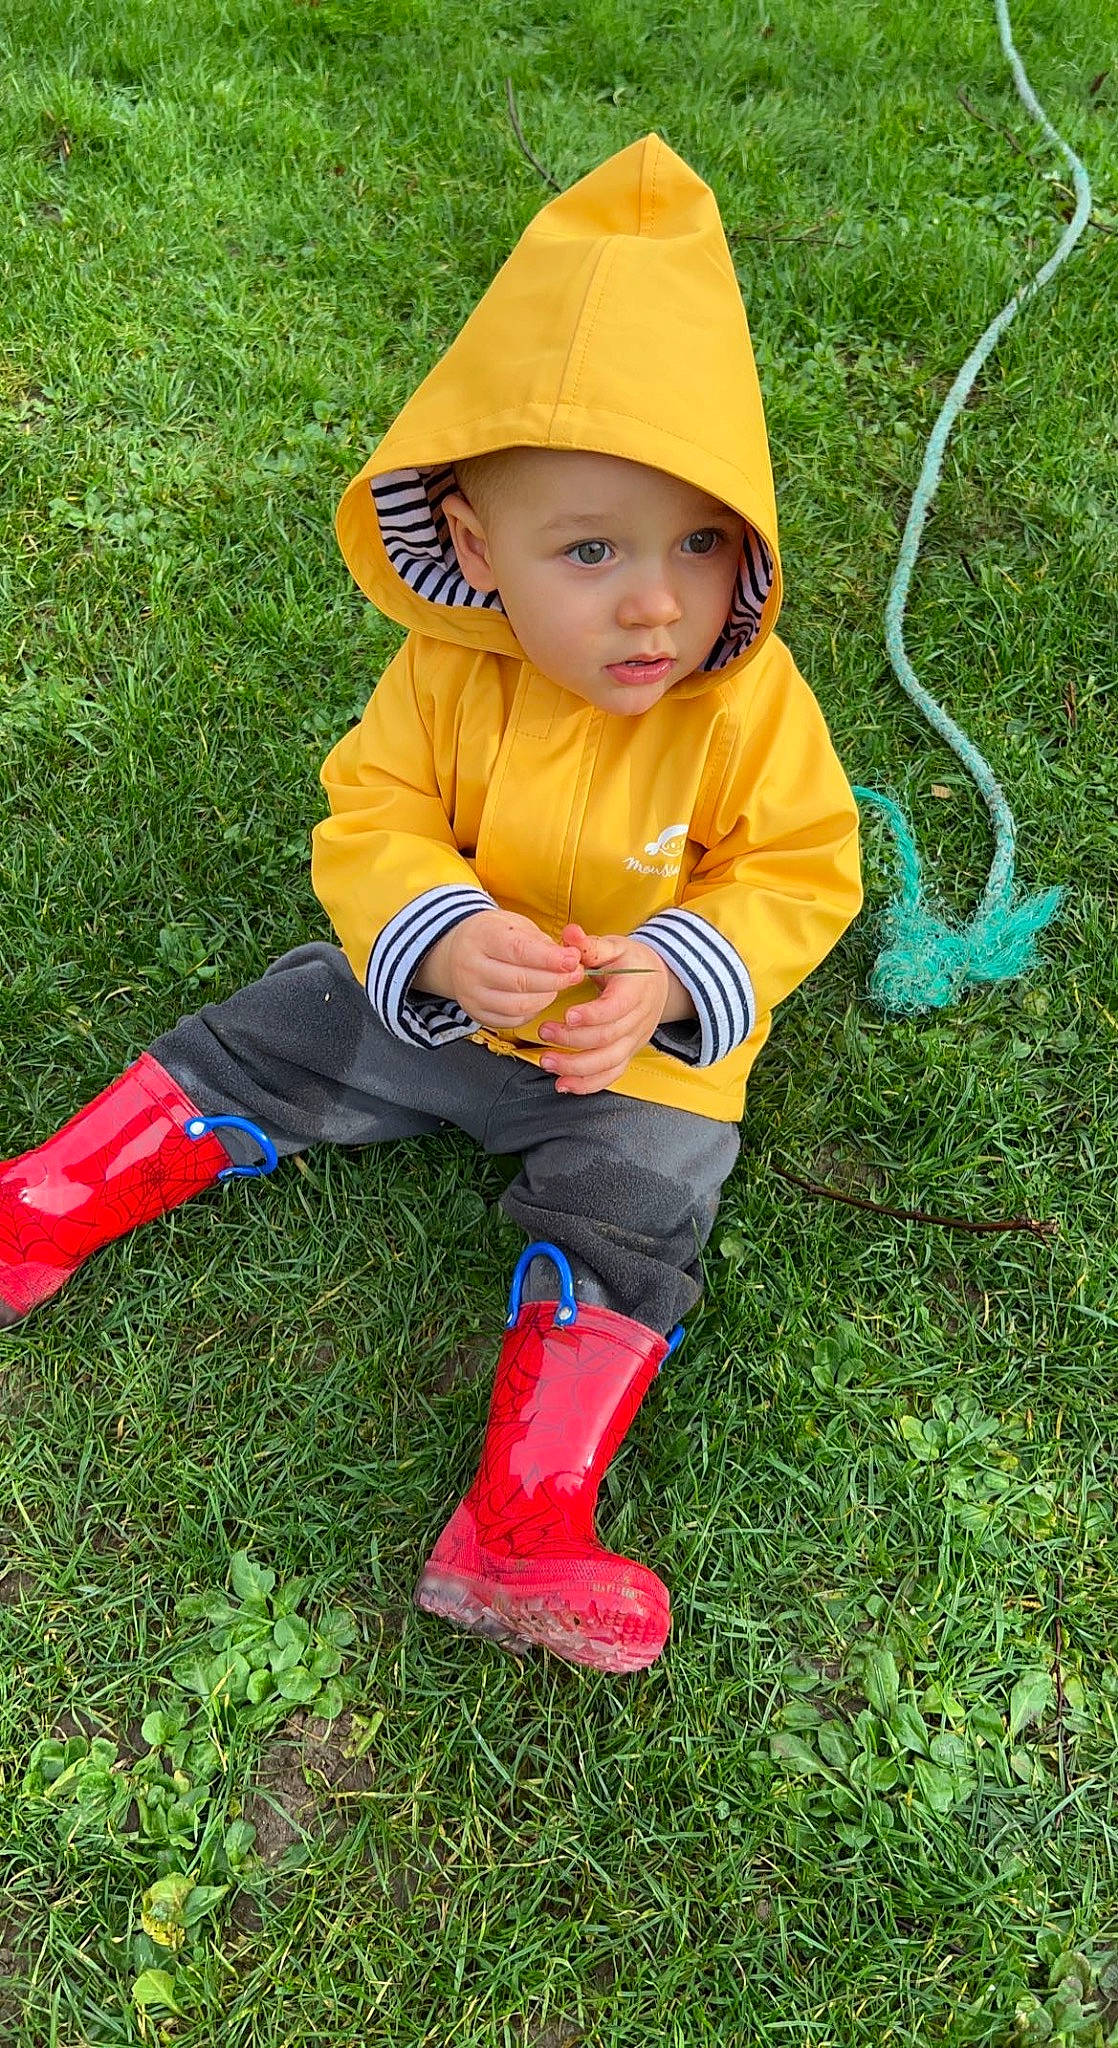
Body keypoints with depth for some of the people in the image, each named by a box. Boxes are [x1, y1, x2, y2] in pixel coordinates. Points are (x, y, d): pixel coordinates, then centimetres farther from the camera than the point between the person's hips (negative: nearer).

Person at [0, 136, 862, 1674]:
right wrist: (444, 938, -34)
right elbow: (369, 821, -12)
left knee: (627, 1214, -16)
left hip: (643, 1047, -2)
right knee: (240, 1055, 5)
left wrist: (674, 976, -33)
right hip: (430, 993, 3)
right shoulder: (444, 676, -17)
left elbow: (799, 870, -15)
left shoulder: (752, 704, -21)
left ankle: (525, 1533, -9)